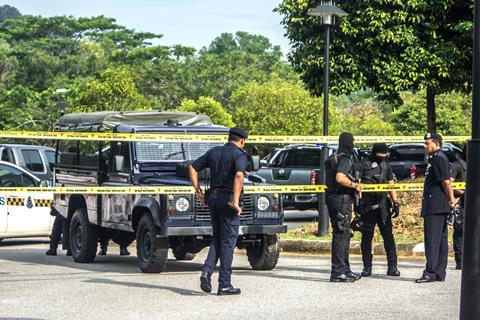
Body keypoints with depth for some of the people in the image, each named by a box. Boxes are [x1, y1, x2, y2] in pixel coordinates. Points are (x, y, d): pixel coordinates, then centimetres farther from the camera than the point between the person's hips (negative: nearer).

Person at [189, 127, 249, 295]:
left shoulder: (213, 152, 12)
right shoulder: (239, 155, -9)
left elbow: (192, 167, 15)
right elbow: (239, 175, -26)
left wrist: (198, 190, 14)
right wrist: (235, 202, -26)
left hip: (213, 198, 6)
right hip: (228, 199, -6)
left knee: (217, 238, 19)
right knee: (228, 242, 1)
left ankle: (207, 272, 0)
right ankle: (224, 284, 3)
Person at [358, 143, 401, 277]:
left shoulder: (386, 165, 14)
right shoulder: (364, 164, 0)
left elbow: (391, 185, 17)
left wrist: (395, 203, 9)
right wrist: (357, 201, -12)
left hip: (383, 206, 3)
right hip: (367, 206, -3)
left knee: (388, 236, -1)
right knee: (366, 237, 2)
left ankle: (392, 267, 1)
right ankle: (367, 267, 10)